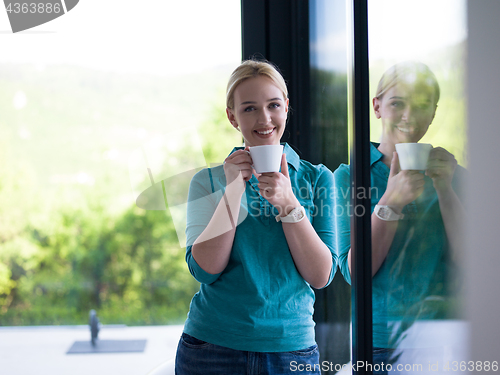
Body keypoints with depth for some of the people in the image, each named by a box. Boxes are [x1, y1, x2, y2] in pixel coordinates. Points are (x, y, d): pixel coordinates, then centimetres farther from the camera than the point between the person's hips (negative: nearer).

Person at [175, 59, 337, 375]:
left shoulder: (317, 179, 2)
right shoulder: (208, 181, 2)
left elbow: (321, 276, -6)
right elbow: (205, 270, -9)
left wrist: (288, 203, -17)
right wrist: (233, 191, -16)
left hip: (290, 347, 0)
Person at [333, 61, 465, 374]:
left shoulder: (451, 174, 6)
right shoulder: (349, 176, -2)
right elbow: (353, 271, -10)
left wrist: (445, 189, -15)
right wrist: (391, 202, -21)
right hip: (378, 339, -2)